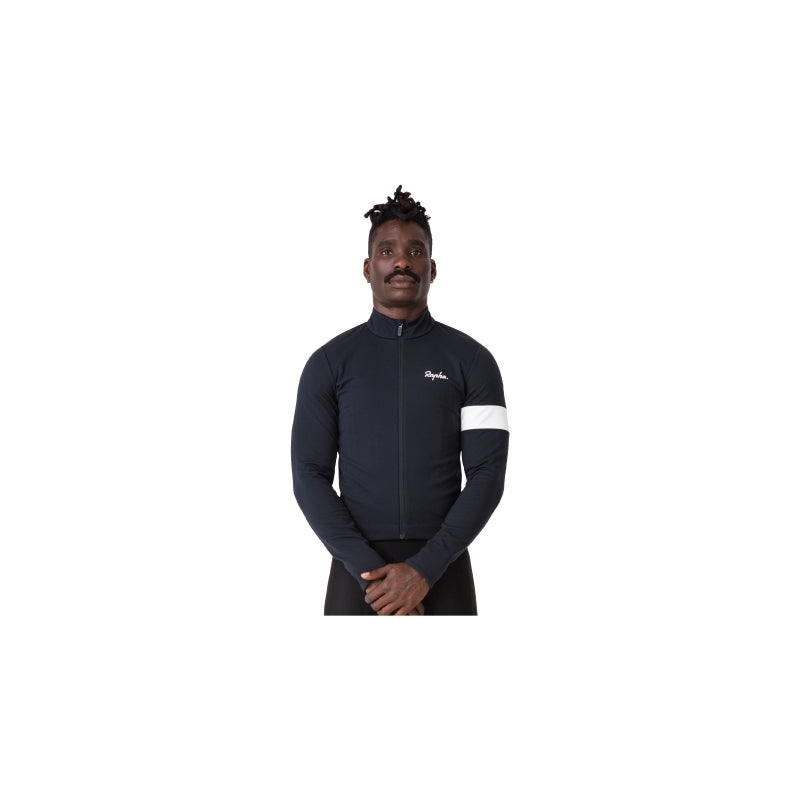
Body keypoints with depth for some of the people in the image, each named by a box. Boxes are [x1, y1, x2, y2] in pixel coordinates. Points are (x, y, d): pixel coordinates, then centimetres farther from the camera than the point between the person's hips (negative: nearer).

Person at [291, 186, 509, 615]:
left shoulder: (472, 360, 2)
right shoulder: (329, 363, 3)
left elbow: (487, 475, -4)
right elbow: (309, 477, -2)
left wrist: (424, 570, -15)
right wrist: (369, 572, -14)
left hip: (443, 570, 0)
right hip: (358, 570, 0)